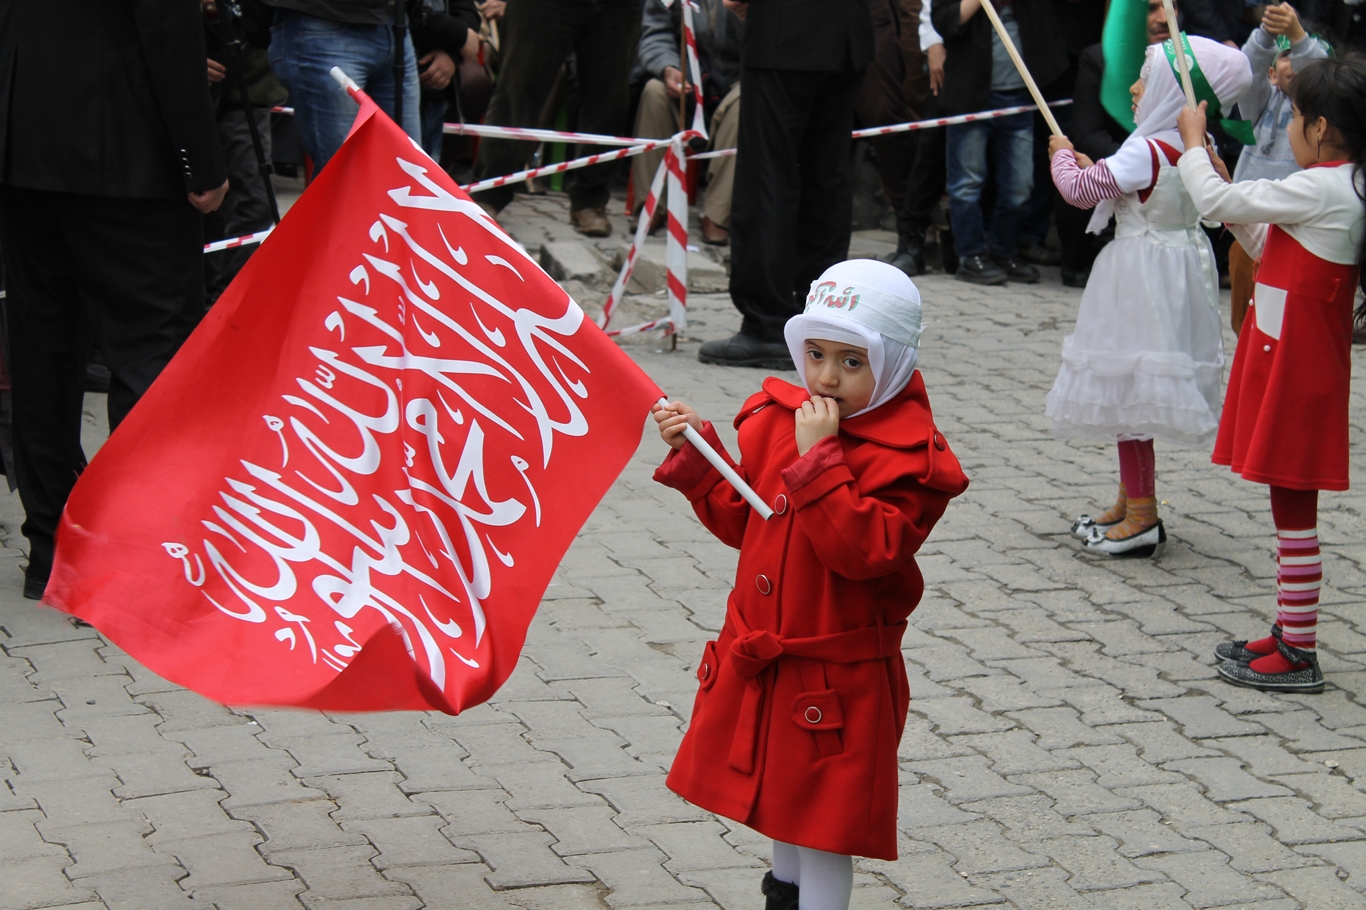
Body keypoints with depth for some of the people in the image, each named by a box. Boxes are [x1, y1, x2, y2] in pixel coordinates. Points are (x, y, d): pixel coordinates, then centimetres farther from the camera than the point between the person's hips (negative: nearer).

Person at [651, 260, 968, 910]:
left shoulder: (906, 458, -18)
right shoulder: (776, 419, 2)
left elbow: (861, 549, -31)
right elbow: (738, 520, 12)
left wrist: (820, 459, -32)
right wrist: (695, 453, 1)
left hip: (839, 679, -7)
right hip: (759, 657, 7)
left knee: (824, 821, 2)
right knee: (779, 798, 25)